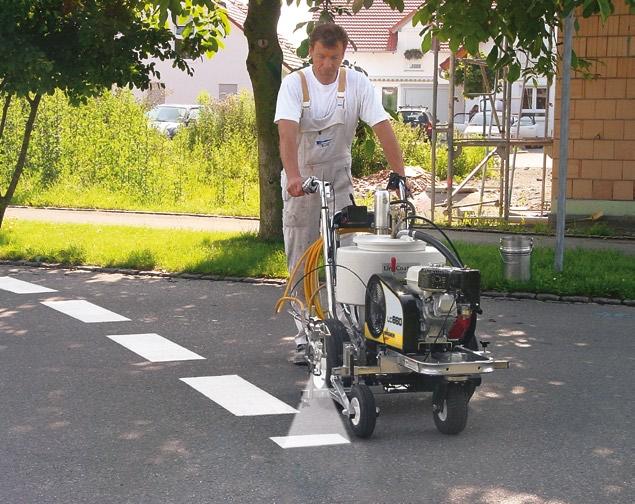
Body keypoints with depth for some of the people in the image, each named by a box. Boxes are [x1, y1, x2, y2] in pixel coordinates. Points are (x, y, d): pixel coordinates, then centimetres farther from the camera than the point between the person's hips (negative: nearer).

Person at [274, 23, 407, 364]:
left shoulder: (357, 83, -6)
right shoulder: (295, 83, -12)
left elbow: (383, 127, -12)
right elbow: (287, 130, -26)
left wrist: (400, 175, -22)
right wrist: (293, 175, -42)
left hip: (338, 177, 1)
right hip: (301, 179, -1)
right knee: (301, 261, 2)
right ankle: (304, 337, 10)